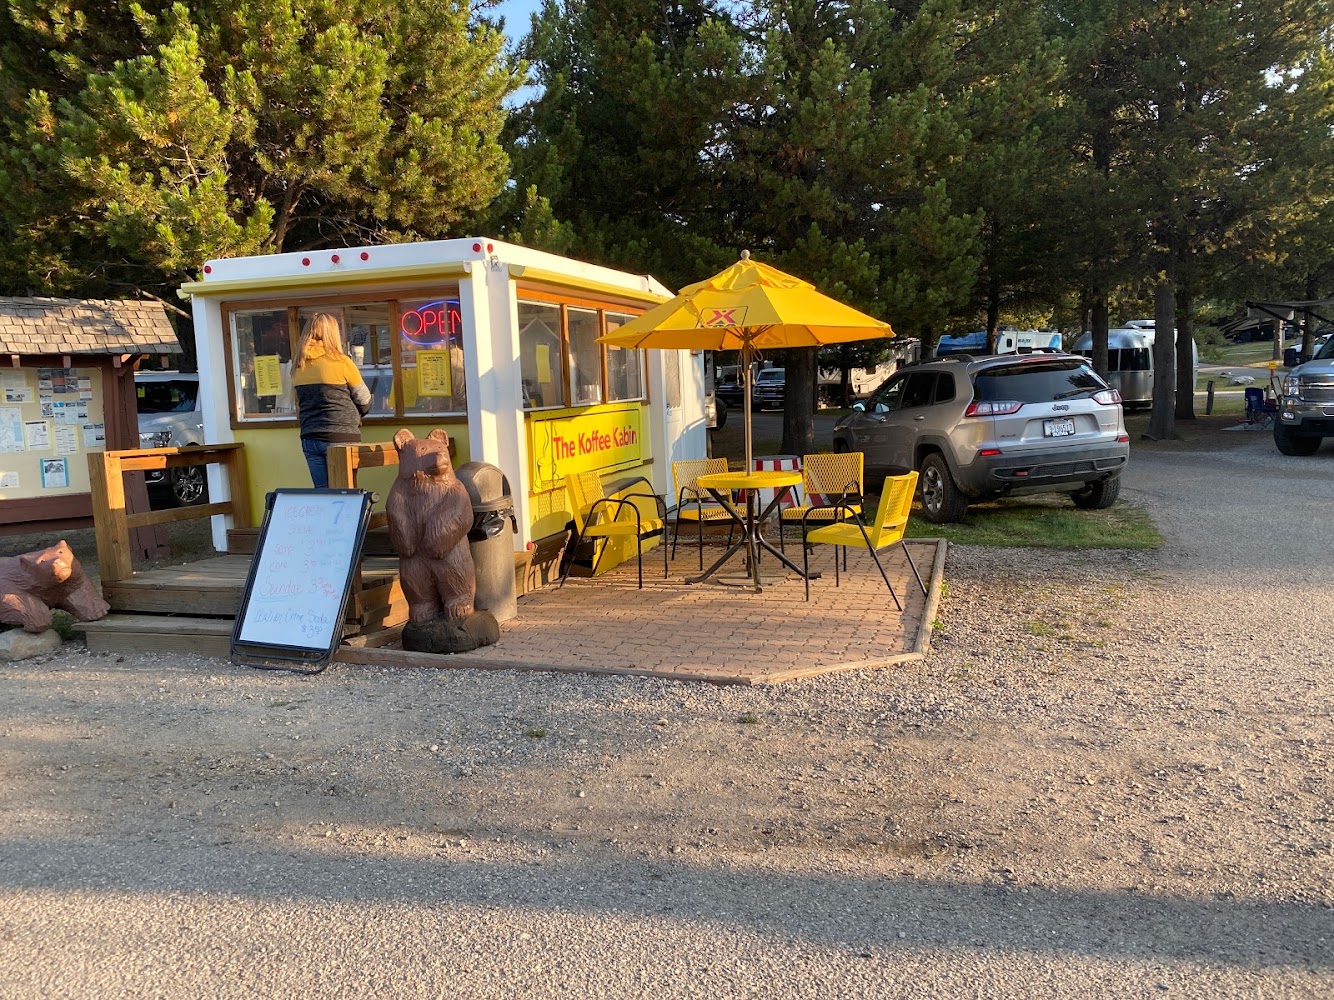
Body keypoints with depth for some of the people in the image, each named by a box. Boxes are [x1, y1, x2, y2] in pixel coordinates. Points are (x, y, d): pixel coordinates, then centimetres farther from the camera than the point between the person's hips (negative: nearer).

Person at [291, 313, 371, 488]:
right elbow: (364, 400, 0)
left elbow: (299, 405, 13)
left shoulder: (299, 367, 6)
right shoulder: (341, 362, -8)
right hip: (341, 436, -5)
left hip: (310, 438, 5)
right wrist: (354, 417, 19)